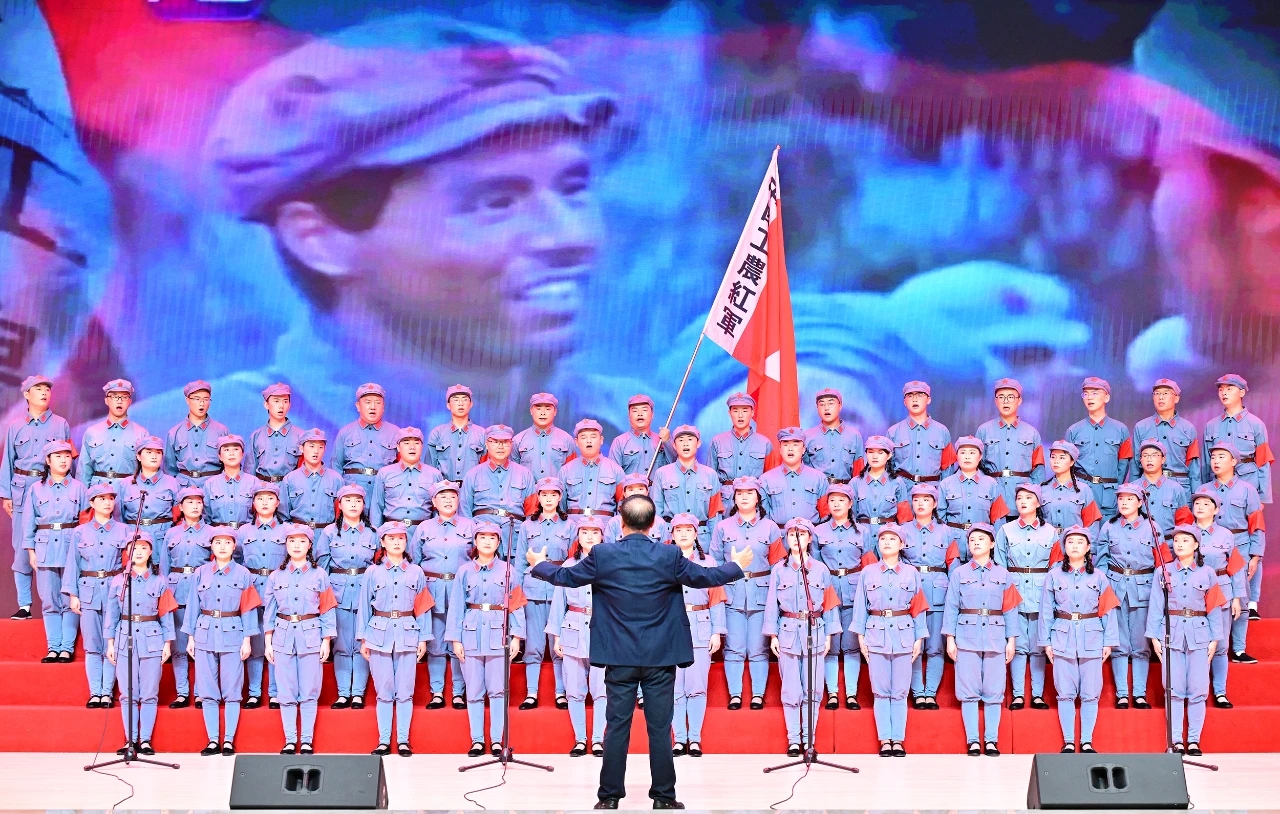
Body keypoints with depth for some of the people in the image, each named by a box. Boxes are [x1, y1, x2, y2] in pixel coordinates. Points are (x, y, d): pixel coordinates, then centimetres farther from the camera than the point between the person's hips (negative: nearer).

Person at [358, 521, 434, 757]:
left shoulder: (416, 572, 7)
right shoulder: (373, 572, 5)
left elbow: (423, 608, 7)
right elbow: (364, 607, 6)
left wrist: (423, 638, 3)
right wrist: (363, 639, 2)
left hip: (407, 634, 0)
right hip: (380, 633, 0)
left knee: (405, 691, 0)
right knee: (384, 691, 2)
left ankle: (403, 740, 5)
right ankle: (384, 740, 7)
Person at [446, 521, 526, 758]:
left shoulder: (507, 570, 4)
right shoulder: (464, 571, 6)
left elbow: (516, 605, 4)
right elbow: (456, 606, 5)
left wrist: (516, 636, -3)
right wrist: (455, 638, 0)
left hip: (499, 634, -1)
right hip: (472, 634, 1)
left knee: (498, 690, -1)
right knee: (474, 691, 4)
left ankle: (497, 740, 5)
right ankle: (477, 740, 10)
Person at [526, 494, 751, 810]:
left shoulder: (602, 555, -7)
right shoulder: (670, 556, -7)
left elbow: (566, 577, 7)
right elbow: (707, 577, 5)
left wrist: (538, 565, 27)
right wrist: (738, 565, 25)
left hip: (620, 657, 0)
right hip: (661, 657, 0)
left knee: (617, 727, 6)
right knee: (660, 728, 5)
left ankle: (610, 796, 10)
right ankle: (663, 796, 10)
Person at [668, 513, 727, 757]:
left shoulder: (708, 562, 8)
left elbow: (716, 600, 6)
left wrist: (717, 632, -1)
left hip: (701, 630, 0)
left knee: (697, 687, -2)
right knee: (675, 687, -1)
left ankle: (695, 739, 2)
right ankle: (679, 739, 4)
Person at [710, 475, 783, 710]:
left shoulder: (770, 527, 7)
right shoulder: (723, 527, 8)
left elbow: (778, 563, 6)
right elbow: (715, 562, 7)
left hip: (761, 592, 0)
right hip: (732, 591, 0)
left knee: (758, 648, 1)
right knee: (734, 647, 0)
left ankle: (758, 694, 7)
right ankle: (735, 694, 5)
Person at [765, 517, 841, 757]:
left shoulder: (820, 570, 5)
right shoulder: (779, 570, 4)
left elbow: (829, 603, 8)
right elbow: (772, 604, 5)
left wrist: (829, 635, 4)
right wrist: (773, 635, 0)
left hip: (815, 632, 1)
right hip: (788, 632, 0)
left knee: (813, 688, 1)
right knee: (791, 689, 0)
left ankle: (809, 738, 8)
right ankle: (793, 739, 6)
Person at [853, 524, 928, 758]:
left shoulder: (911, 572, 5)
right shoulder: (868, 572, 5)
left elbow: (918, 608, 6)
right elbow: (861, 606, 6)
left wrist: (919, 639, 2)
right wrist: (861, 636, 0)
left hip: (903, 633, 0)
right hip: (877, 633, 0)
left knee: (900, 691, 1)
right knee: (880, 691, 1)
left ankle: (898, 740, 6)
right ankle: (885, 740, 5)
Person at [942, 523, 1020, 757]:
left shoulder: (1003, 575, 8)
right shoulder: (959, 573, 6)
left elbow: (1010, 609, 7)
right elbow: (951, 607, 4)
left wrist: (1011, 639, 1)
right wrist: (950, 638, -2)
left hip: (995, 637, 0)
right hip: (967, 637, 0)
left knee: (994, 691, 0)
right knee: (968, 691, -2)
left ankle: (991, 740, 5)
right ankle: (972, 741, 1)